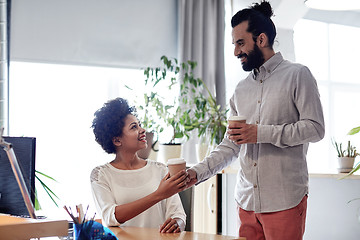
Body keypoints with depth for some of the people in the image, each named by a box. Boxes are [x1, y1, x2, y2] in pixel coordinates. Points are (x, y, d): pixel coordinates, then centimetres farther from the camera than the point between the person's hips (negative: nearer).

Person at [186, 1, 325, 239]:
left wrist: (262, 133, -15)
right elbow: (230, 145, 14)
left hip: (284, 200, -5)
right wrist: (198, 172, 0)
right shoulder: (241, 90, 15)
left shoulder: (297, 75, -1)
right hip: (247, 200, 6)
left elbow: (315, 128, -9)